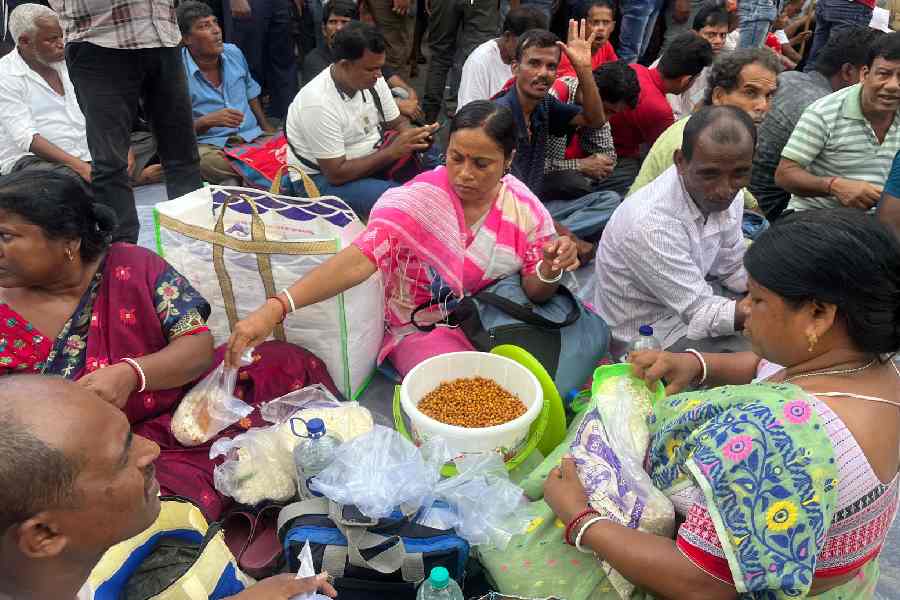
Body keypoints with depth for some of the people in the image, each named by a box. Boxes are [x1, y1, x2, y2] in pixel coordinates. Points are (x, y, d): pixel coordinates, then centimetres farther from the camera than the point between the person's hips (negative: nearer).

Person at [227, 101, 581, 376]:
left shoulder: (525, 207, -7)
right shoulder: (416, 200, -19)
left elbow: (535, 293, -1)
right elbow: (360, 258, -32)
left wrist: (550, 272, -26)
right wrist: (274, 309, -45)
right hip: (425, 329, -4)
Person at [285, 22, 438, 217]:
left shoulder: (372, 79, -6)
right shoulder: (319, 104, -28)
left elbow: (397, 123, 6)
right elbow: (337, 174, -26)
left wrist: (414, 137, -18)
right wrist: (392, 151, -28)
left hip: (370, 160, 8)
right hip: (323, 177, -7)